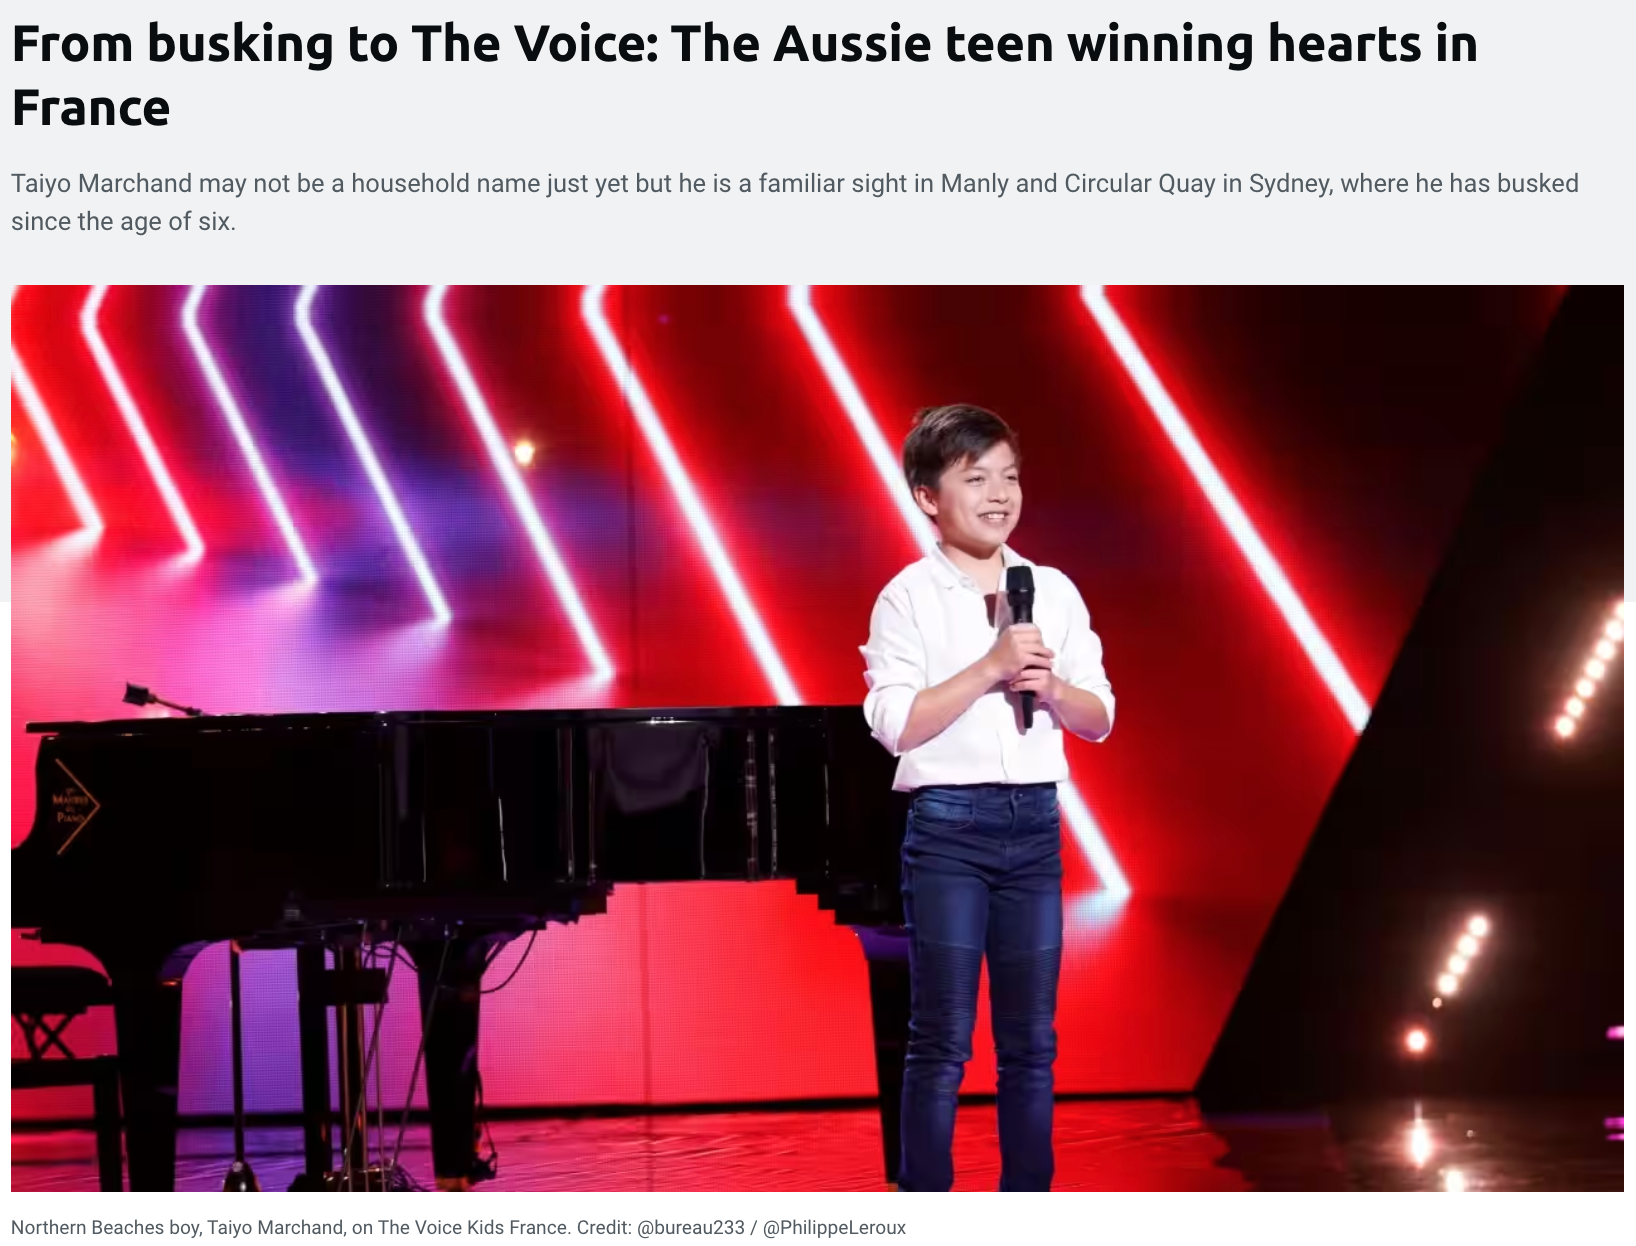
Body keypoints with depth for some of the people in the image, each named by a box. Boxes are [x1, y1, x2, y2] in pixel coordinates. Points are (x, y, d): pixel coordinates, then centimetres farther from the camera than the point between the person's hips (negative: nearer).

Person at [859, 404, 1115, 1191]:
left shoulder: (1053, 590, 9)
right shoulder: (909, 597, -4)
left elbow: (1100, 720, 9)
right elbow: (895, 725, -13)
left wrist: (1052, 687, -11)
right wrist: (989, 670, -18)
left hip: (1034, 823, 4)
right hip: (948, 823, -4)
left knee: (1031, 1038, 7)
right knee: (942, 1037, -2)